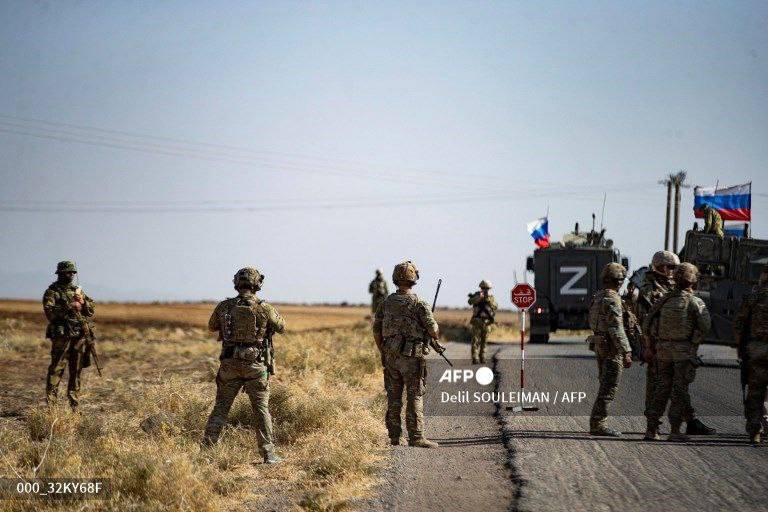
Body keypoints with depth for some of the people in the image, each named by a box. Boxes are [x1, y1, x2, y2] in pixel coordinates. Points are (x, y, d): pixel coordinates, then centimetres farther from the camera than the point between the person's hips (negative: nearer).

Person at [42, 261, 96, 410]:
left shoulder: (77, 290, 16)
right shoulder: (52, 292, -2)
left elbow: (91, 310, 15)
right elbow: (50, 312, -16)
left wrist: (83, 303, -5)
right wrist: (70, 307, -18)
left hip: (80, 336, 6)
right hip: (62, 336, -6)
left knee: (76, 370, 9)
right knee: (56, 368, -9)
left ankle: (74, 403, 15)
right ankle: (50, 402, -9)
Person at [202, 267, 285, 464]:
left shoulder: (224, 306, -2)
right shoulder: (265, 308, -9)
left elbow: (212, 327, 16)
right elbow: (281, 328, 7)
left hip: (230, 365, 2)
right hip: (255, 366, -2)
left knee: (221, 407, 11)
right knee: (262, 410, 5)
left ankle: (206, 447, 8)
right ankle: (268, 454, 2)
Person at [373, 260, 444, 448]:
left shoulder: (386, 303, 5)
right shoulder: (418, 304, -11)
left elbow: (376, 330, 8)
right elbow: (433, 330, -9)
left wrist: (384, 353, 17)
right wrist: (436, 342, 13)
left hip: (391, 356, 5)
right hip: (412, 358, -5)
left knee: (394, 398, 10)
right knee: (414, 397, -2)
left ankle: (394, 437, 13)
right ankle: (416, 437, -4)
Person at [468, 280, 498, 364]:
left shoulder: (491, 297, 8)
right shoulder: (477, 295, 2)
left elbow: (495, 307, -7)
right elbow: (470, 302, -17)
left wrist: (489, 300, -21)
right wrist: (479, 297, -30)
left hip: (487, 322, 3)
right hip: (477, 321, -3)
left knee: (484, 341, 7)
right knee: (476, 340, -9)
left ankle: (482, 357, 14)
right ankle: (475, 358, -12)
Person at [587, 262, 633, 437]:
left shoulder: (598, 297, 13)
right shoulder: (612, 299, -16)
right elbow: (616, 328, -21)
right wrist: (626, 352, -21)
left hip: (599, 345, 10)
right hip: (612, 347, -10)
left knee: (606, 385, 15)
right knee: (609, 386, -8)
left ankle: (597, 423, 16)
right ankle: (598, 424, -11)